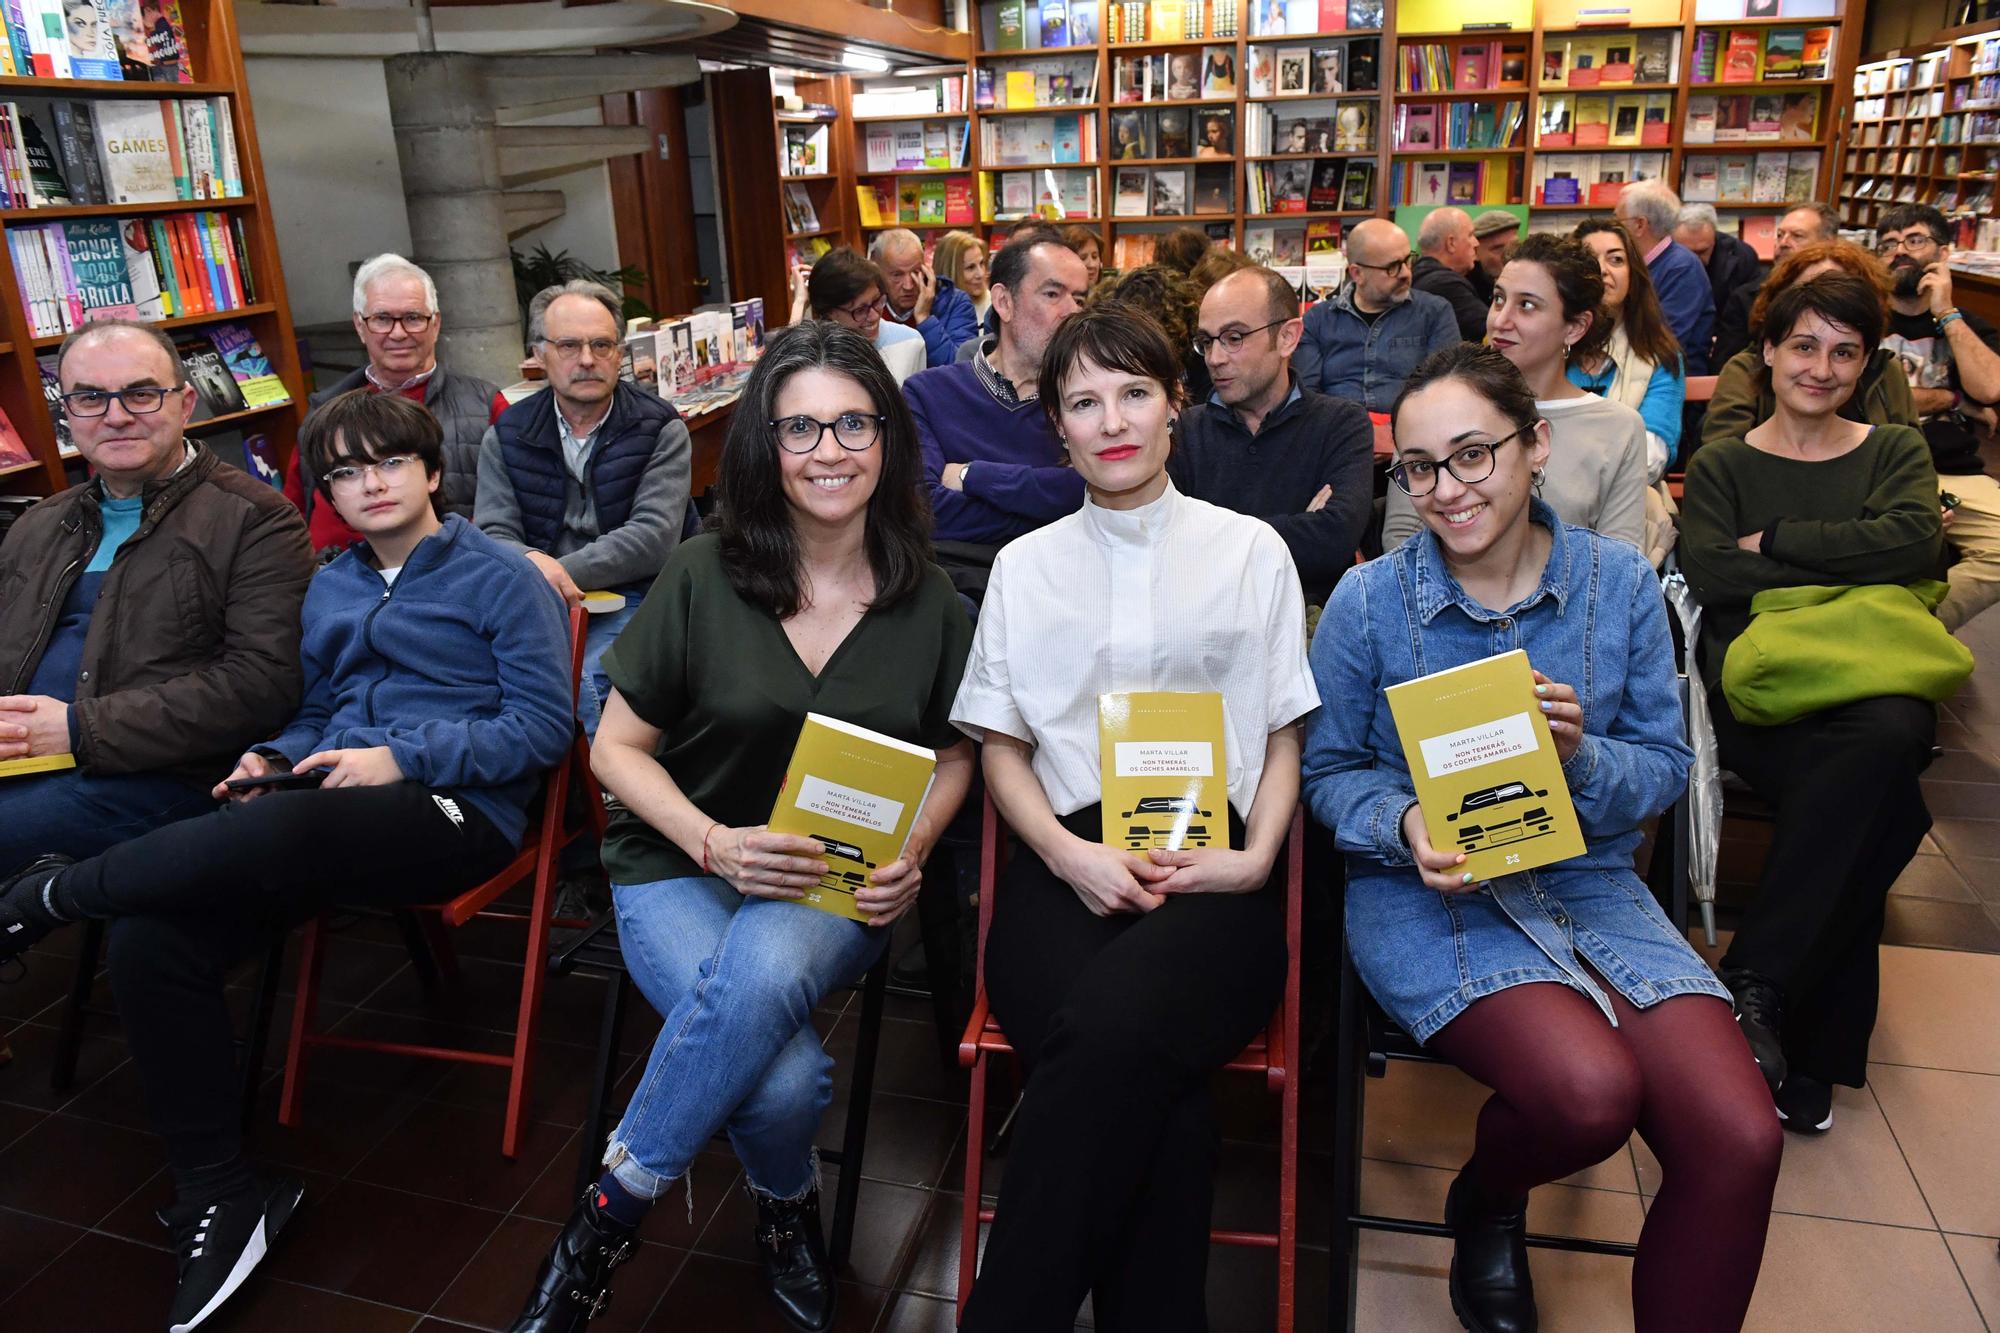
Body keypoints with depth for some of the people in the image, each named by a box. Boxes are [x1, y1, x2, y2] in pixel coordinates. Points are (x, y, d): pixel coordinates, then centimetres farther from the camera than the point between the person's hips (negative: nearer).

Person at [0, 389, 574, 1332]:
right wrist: (272, 759, 4)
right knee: (150, 939, -19)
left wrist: (401, 758, -15)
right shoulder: (328, 590, 21)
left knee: (279, 830, -37)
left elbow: (546, 723, -7)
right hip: (330, 815, 6)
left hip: (453, 813, -6)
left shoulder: (500, 580, 1)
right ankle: (217, 1197, -7)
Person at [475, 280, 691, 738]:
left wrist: (559, 572, -18)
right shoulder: (506, 436, 12)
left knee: (580, 682, -32)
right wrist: (533, 563, -20)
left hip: (629, 602, -2)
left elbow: (654, 538, -9)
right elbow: (492, 536, 5)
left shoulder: (660, 430, 3)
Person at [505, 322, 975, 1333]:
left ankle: (610, 1214, -11)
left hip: (839, 888, 1)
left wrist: (910, 853, -8)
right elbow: (617, 746, 0)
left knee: (764, 968, -36)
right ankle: (787, 1208, 6)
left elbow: (951, 756, 13)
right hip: (679, 867, -1)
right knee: (786, 1080, -30)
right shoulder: (702, 577, -5)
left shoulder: (927, 599, 1)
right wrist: (713, 842, -17)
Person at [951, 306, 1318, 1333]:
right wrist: (1068, 854, -6)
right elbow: (1000, 746, 14)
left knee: (1117, 1026, -34)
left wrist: (1255, 857, -4)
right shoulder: (1025, 564, 18)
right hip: (1070, 861, 1)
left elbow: (1285, 732, 15)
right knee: (1156, 1094, -31)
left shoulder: (1251, 549, 16)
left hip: (1215, 871, 0)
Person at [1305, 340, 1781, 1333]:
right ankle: (1483, 1211, 10)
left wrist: (1582, 756, -17)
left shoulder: (1621, 583, 1)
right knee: (1590, 1090, -28)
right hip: (1428, 894, -3)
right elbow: (1329, 771, 1)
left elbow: (1665, 766, 5)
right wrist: (1404, 826, -19)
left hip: (1589, 881, 3)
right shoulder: (1368, 600, -5)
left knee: (1739, 1141, -17)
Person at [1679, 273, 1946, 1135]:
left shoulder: (1897, 451, 20)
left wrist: (1772, 540, -4)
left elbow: (1914, 543, -3)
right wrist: (1853, 571, -6)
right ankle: (1815, 1052, -25)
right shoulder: (1720, 465, 16)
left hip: (1871, 684, 2)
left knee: (1891, 736, -37)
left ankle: (1756, 984, -30)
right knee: (1876, 804, -33)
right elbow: (1710, 571, -5)